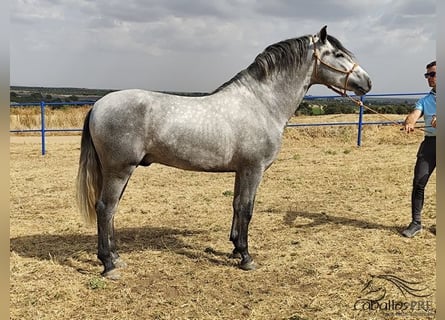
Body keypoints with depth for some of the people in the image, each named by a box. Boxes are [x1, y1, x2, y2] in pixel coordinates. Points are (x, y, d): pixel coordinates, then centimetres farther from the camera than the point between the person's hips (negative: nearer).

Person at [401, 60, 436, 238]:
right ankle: (416, 222, 4)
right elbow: (414, 114, -3)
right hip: (430, 142, 3)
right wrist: (409, 122, -25)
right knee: (418, 182, -4)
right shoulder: (424, 100, 17)